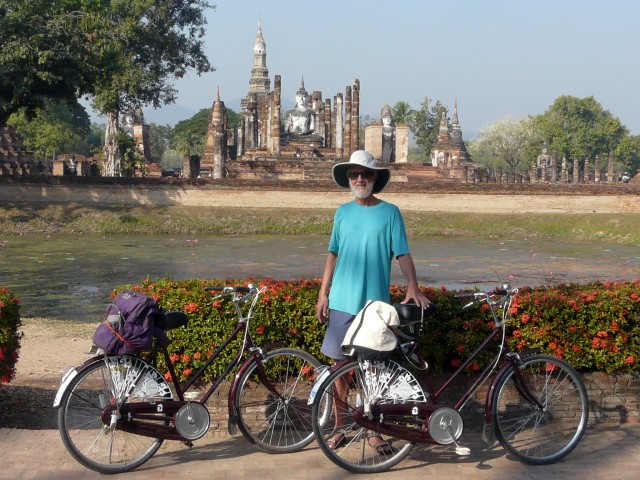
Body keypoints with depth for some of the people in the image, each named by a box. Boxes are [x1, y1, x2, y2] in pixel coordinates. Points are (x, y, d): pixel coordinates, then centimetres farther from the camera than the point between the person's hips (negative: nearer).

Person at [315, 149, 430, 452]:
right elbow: (333, 254, 12)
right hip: (342, 302, 2)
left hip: (376, 303, -2)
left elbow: (402, 254, -5)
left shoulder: (390, 212, -1)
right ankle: (339, 427, 18)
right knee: (340, 365, 6)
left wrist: (412, 286, -19)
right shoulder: (342, 213, 8)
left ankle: (372, 430, 17)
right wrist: (323, 293, 7)